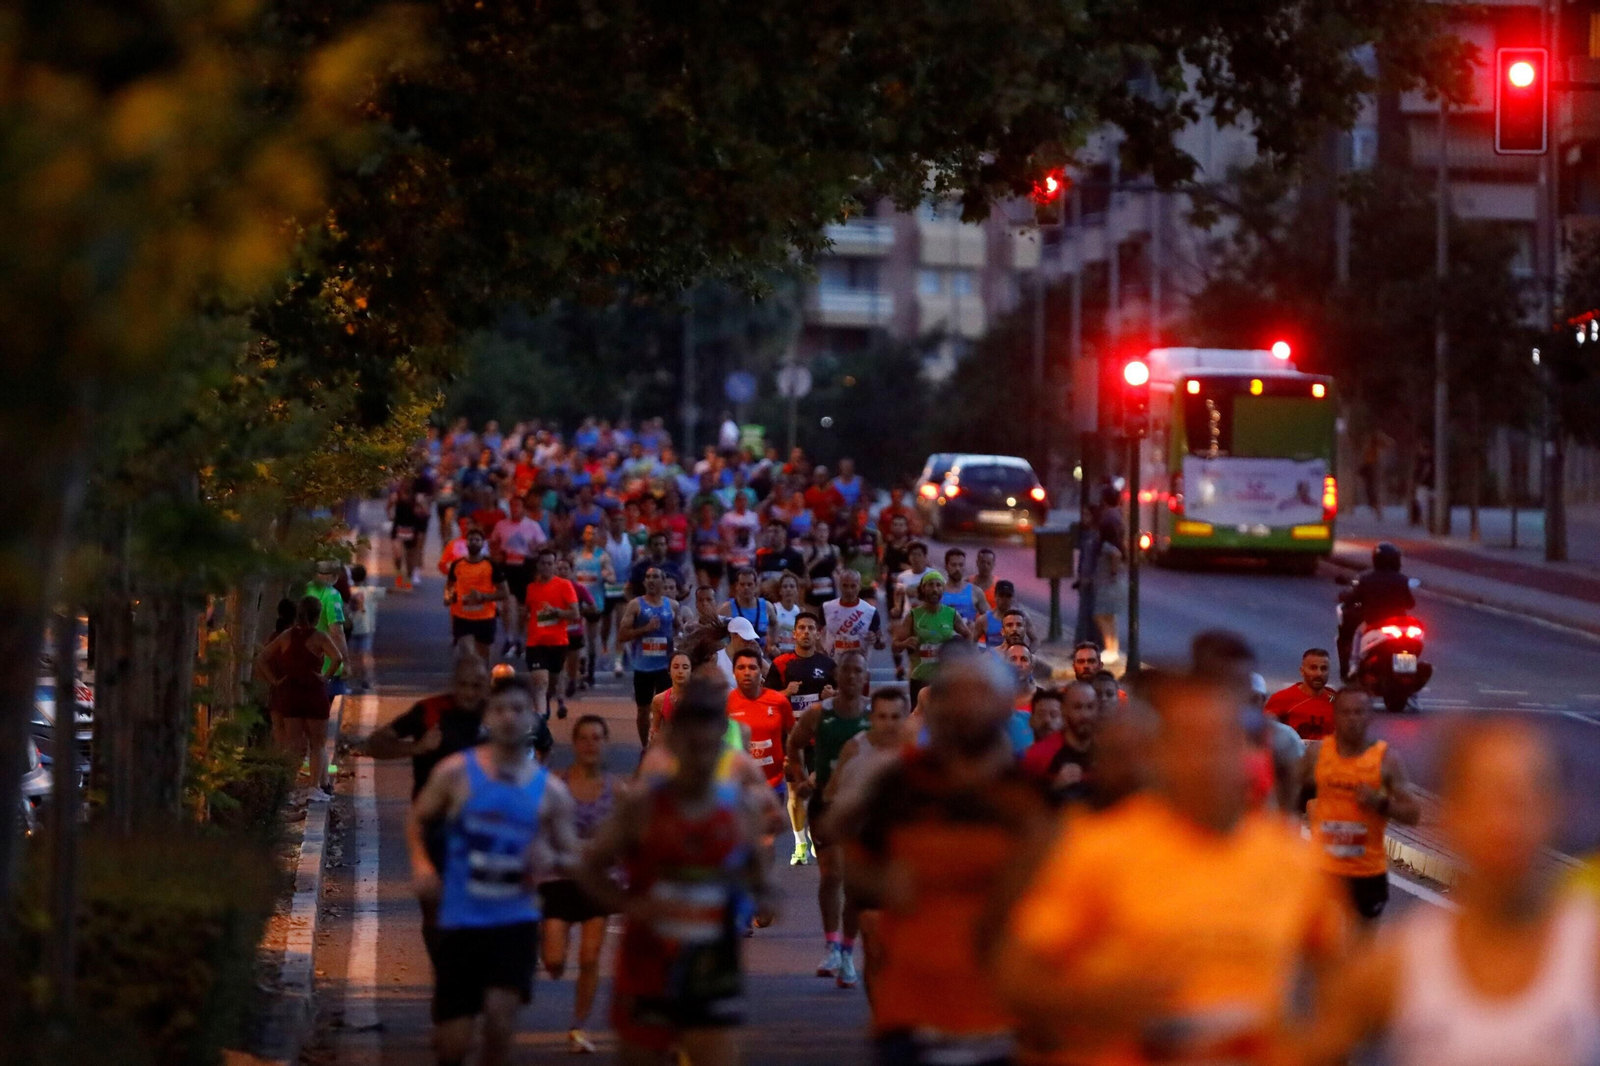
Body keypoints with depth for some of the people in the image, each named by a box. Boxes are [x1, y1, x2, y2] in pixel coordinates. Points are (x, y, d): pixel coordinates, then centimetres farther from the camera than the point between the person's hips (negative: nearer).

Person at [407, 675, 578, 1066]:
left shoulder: (550, 791, 2)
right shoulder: (455, 773, -3)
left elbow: (572, 858, 8)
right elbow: (417, 820, 7)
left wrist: (552, 859, -15)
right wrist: (421, 864, -10)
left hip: (515, 920, 1)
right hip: (460, 921, -1)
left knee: (501, 1012, -21)